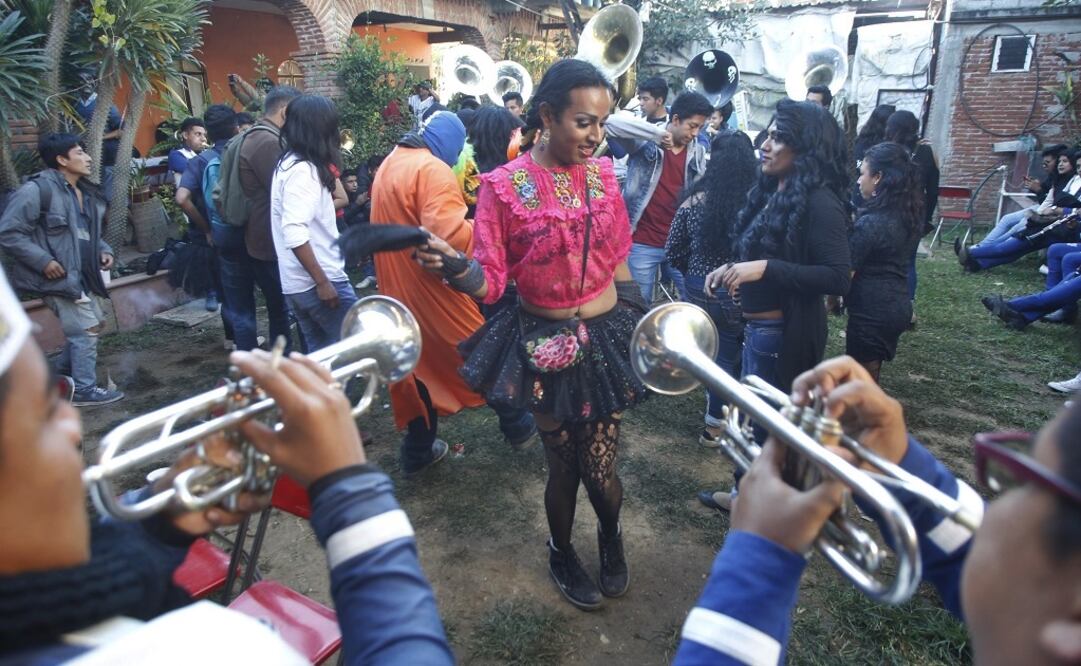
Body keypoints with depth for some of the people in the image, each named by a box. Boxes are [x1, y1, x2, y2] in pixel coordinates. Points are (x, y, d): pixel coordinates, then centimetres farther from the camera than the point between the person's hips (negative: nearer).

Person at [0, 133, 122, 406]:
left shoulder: (87, 192, 12)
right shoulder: (37, 189, -15)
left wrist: (103, 250, 5)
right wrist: (43, 261, -22)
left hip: (81, 276, 9)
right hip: (58, 275, -9)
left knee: (92, 324, 17)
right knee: (86, 328, -7)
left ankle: (64, 379, 33)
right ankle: (84, 390, 5)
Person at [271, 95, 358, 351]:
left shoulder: (287, 163, 12)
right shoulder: (303, 170, -17)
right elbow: (295, 234, -25)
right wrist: (322, 281, -23)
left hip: (297, 283, 9)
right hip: (316, 282, -9)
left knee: (320, 353, 16)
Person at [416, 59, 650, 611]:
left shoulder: (602, 174, 0)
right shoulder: (504, 187, -11)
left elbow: (618, 263, 10)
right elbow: (489, 282, -14)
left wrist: (640, 324, 13)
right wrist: (454, 266, -35)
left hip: (606, 337, 3)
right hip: (544, 345, -2)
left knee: (599, 469, 7)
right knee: (563, 465, 11)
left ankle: (611, 536, 43)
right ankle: (562, 553, 43)